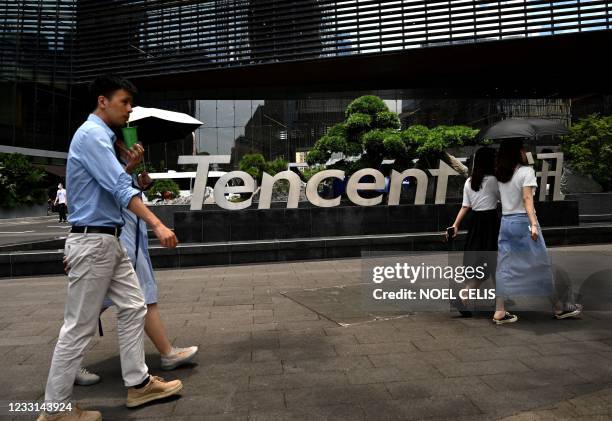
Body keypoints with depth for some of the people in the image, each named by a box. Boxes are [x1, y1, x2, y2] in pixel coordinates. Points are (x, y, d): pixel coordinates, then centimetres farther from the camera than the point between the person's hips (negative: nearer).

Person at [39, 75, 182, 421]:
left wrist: (129, 165, 10)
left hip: (110, 241, 10)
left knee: (134, 307, 12)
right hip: (93, 242, -10)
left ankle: (138, 383, 22)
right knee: (80, 327, 0)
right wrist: (158, 225, -29)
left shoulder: (103, 136, 18)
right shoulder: (92, 134, -14)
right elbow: (121, 188, -25)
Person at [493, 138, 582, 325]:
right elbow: (527, 199, -14)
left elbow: (501, 198, 3)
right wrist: (533, 224, -17)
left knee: (504, 268, 5)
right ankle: (559, 308, 20)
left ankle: (499, 312, 4)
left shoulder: (499, 174, 10)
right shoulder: (526, 171, -8)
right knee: (541, 265, 6)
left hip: (506, 222, 6)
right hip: (523, 221, -6)